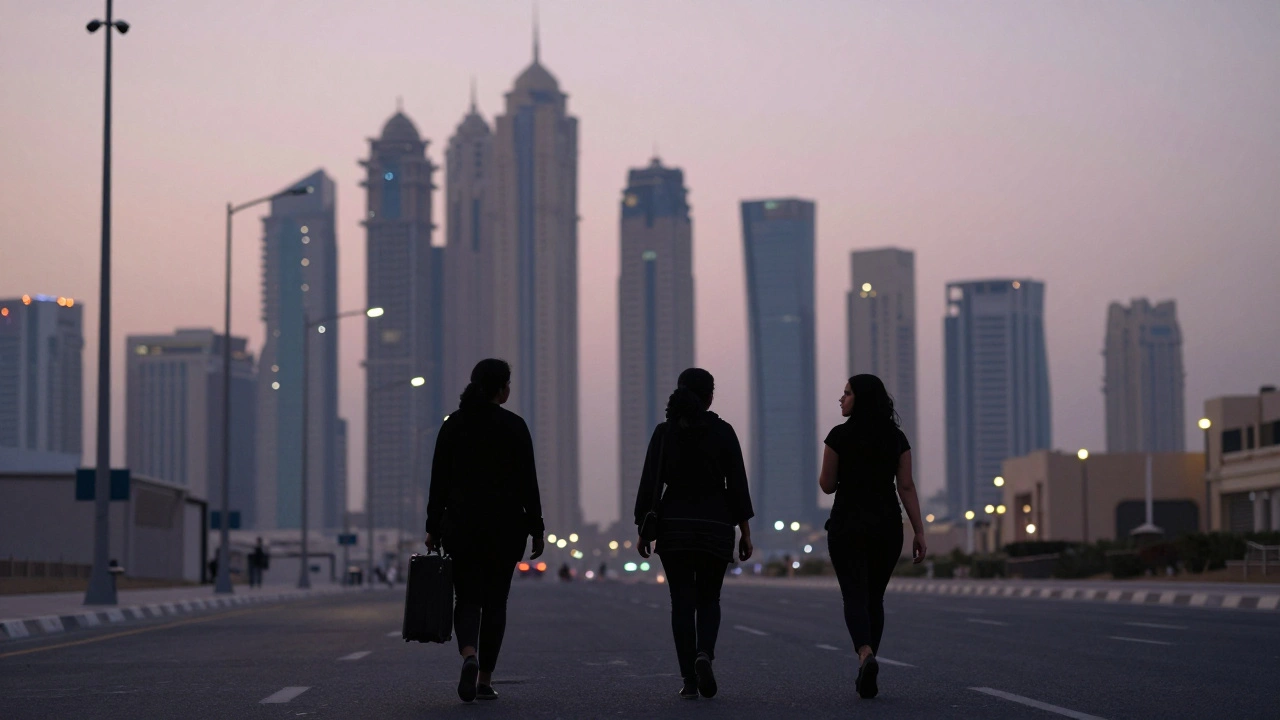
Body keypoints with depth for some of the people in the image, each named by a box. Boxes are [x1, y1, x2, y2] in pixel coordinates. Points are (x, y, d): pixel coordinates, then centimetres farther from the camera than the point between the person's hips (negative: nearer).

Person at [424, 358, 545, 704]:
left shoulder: (453, 423, 2)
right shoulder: (513, 426, -6)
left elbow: (439, 480, 2)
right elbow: (527, 481, -6)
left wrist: (433, 527, 7)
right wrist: (536, 528, 1)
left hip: (461, 523, 2)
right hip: (506, 523, -2)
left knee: (467, 597, 7)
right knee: (494, 600, 9)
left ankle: (469, 655, -22)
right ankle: (485, 678, 9)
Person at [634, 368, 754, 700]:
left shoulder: (664, 432, -1)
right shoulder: (723, 432, -3)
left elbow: (649, 484, -3)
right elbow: (737, 485, -4)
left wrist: (643, 529, 4)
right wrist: (745, 532, 1)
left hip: (674, 526, 1)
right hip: (715, 526, 0)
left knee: (682, 602, 6)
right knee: (709, 599, 13)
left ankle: (689, 680, -1)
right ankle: (704, 654, -15)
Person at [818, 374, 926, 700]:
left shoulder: (840, 435, -5)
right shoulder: (897, 437, 5)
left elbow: (827, 485, -1)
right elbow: (907, 486, 0)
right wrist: (919, 532, -1)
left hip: (848, 525, -3)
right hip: (887, 526, 4)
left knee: (855, 596, -4)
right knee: (875, 597, 14)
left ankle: (866, 655, -31)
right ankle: (867, 675, 15)